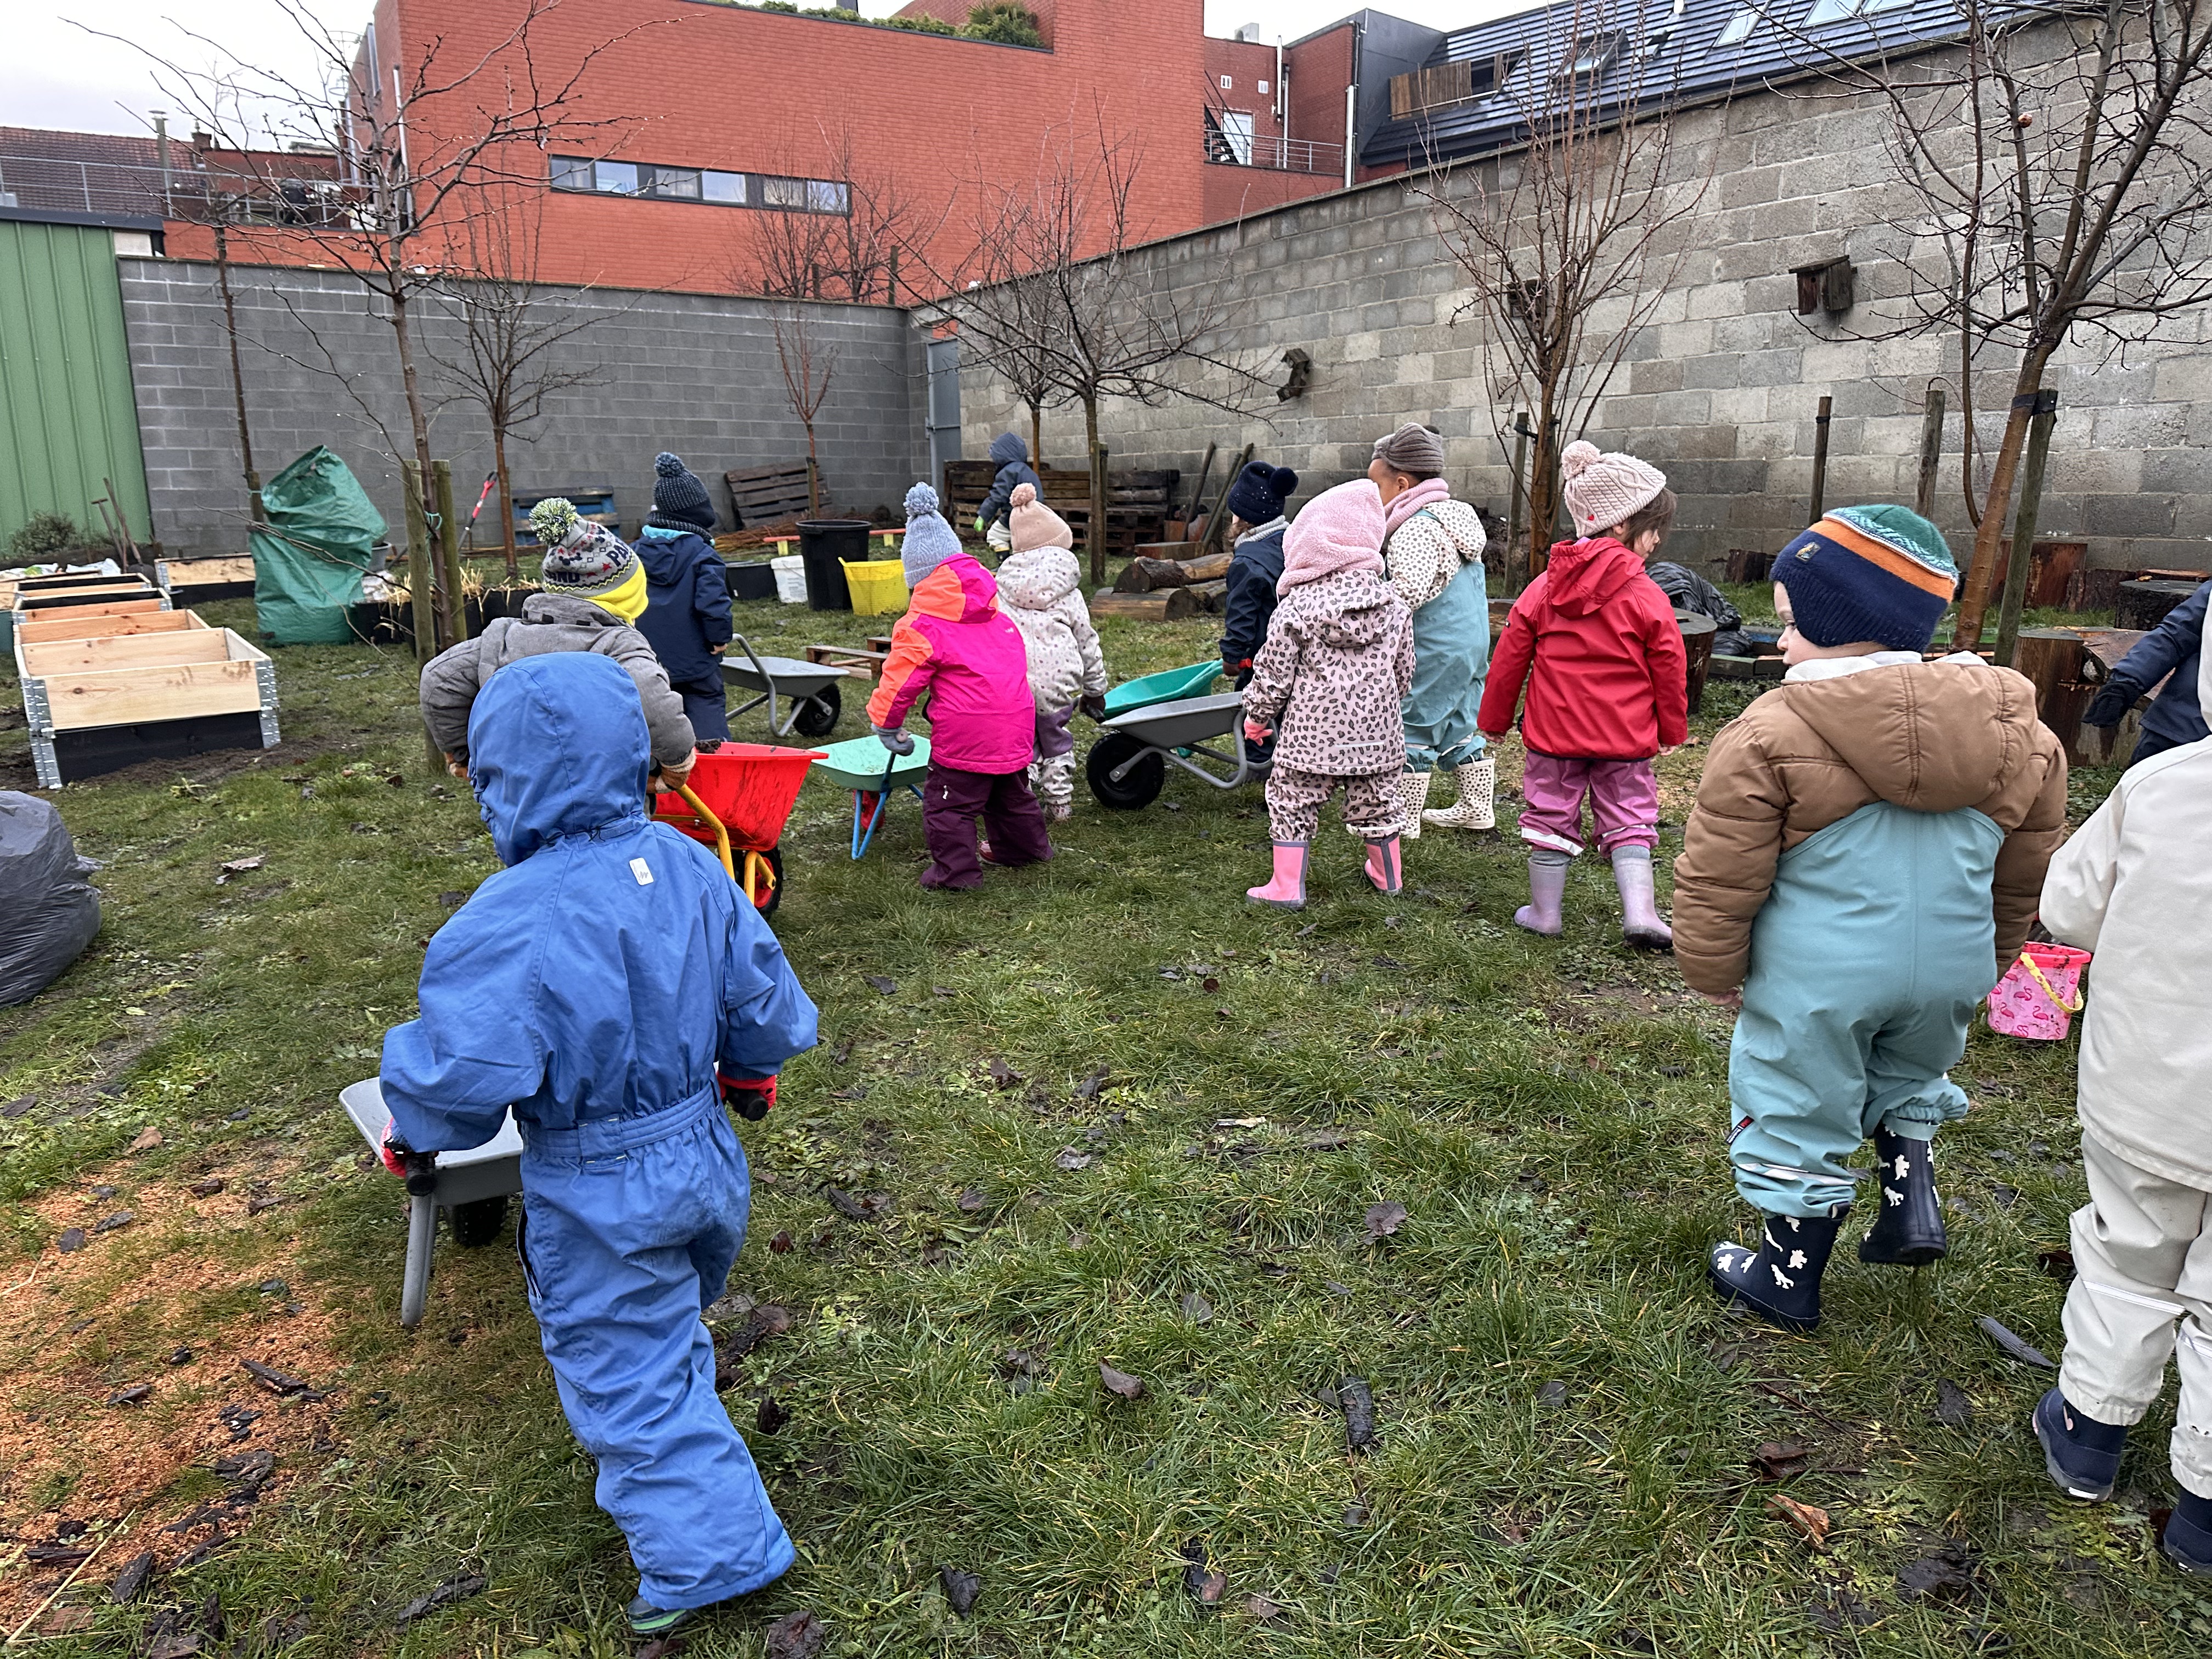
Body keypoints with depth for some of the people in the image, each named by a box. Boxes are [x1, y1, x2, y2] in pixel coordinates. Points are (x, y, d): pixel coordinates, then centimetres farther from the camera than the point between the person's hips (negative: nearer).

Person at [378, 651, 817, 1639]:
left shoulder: (513, 923, -29)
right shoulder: (686, 864, -8)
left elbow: (462, 1070, -29)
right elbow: (762, 995, 0)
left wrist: (410, 1135, -7)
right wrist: (749, 1075, 20)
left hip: (601, 1196, -7)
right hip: (701, 1152, 7)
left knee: (630, 1370, 11)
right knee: (667, 1328, 31)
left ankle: (707, 1556, 19)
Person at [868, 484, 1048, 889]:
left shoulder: (922, 625, -8)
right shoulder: (996, 612, 13)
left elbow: (901, 677, -8)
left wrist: (884, 722, 6)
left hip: (965, 733, -7)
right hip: (1016, 721, 8)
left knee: (949, 801, 5)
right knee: (1011, 791, 26)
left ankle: (956, 869, 6)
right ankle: (1026, 845, 42)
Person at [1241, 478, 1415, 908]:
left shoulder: (1296, 609, -13)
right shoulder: (1394, 604, 1)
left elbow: (1274, 675, -9)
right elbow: (1404, 671, 10)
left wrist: (1257, 715, 8)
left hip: (1312, 733, -4)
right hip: (1376, 730, 5)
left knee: (1292, 802, 9)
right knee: (1376, 803, 20)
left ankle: (1288, 886, 11)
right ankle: (1389, 876, 36)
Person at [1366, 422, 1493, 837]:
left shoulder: (1415, 529, -19)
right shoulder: (1455, 515, 14)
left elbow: (1410, 591, -31)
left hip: (1435, 653, -10)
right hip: (1472, 642, 10)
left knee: (1413, 727, -1)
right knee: (1461, 726, 18)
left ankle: (1404, 817, 7)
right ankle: (1477, 808, 25)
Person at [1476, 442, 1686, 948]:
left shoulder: (1542, 589, -2)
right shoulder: (1646, 597, -10)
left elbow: (1509, 659, 2)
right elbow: (1670, 669, -2)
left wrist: (1494, 719, 12)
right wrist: (1672, 729, 12)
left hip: (1553, 733, 2)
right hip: (1626, 737, -2)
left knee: (1552, 817, 12)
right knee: (1628, 820, 10)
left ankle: (1545, 912, 19)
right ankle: (1640, 913, 3)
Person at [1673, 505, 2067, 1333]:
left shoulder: (1769, 735, -18)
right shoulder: (2019, 733, -1)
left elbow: (1720, 877, -13)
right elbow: (2024, 869, 12)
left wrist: (1714, 969, 2)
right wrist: (1987, 957, 27)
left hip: (1817, 978, -5)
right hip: (1951, 966, 5)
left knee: (1802, 1121, 12)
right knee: (1909, 1078, 34)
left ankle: (1787, 1281, 26)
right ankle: (1912, 1201, 26)